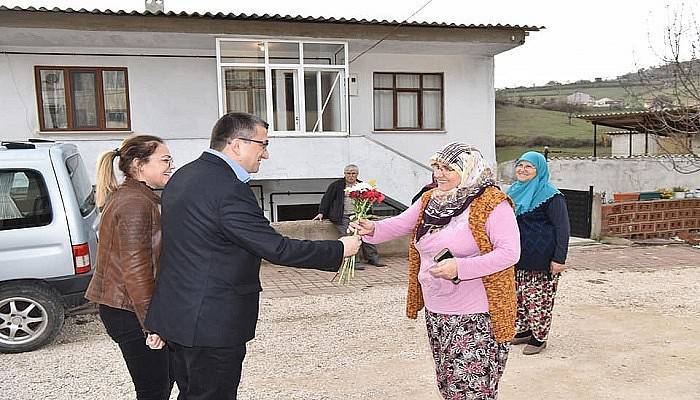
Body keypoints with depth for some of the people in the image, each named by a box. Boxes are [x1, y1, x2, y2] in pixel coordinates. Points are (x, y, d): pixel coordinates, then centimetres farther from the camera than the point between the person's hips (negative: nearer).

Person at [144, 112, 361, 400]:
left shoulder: (182, 176, 8)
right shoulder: (228, 188, -23)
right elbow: (276, 249, -22)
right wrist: (339, 249, -11)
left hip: (178, 313, 9)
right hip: (212, 322, -9)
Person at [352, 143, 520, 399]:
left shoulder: (492, 204, -14)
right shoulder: (429, 200, 8)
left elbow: (510, 252, -19)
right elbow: (399, 224, 7)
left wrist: (460, 267, -28)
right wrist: (373, 230, -14)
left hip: (477, 317, -7)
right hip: (436, 311, 7)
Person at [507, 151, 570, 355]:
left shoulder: (550, 194, -11)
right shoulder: (514, 191, 11)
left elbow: (562, 228, -14)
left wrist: (559, 259, -19)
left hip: (541, 260, -7)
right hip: (517, 258, 7)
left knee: (538, 298, 0)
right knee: (519, 296, 14)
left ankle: (539, 337, 14)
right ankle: (524, 330, 29)